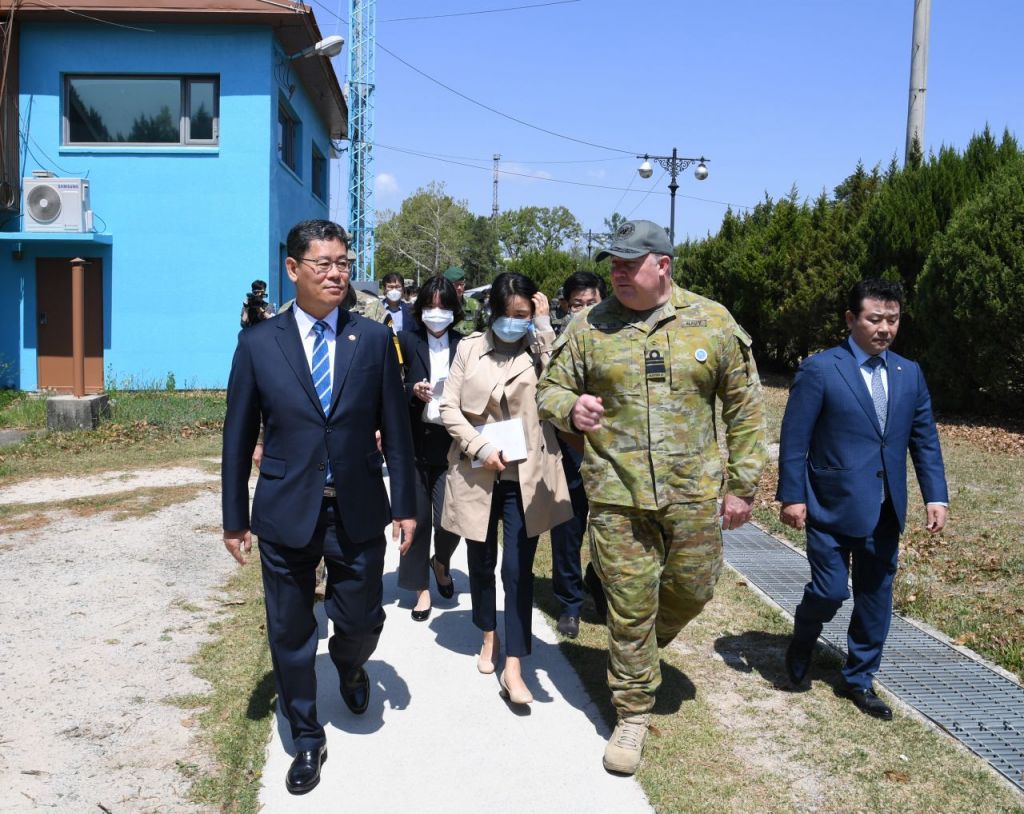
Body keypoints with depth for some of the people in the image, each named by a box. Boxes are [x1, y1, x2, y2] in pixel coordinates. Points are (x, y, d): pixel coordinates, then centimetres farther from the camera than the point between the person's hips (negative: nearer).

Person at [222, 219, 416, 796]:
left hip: (359, 512, 0)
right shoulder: (258, 344, -1)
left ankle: (350, 665, 47)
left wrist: (405, 504, 3)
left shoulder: (374, 339, 0)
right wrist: (236, 517, 5)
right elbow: (239, 438, 3)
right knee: (291, 634, 10)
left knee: (361, 621, 10)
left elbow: (396, 429, 3)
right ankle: (307, 738, 32)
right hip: (286, 514, 0)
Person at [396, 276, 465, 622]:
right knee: (417, 518, 7)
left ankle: (442, 562, 28)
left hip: (450, 445, 0)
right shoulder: (405, 342, 0)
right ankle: (422, 587, 24)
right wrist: (412, 392, -17)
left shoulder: (464, 346, 3)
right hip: (413, 443, 0)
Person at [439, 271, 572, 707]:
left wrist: (544, 329, -14)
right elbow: (449, 406, 1)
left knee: (519, 568, -3)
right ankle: (489, 636, 38)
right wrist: (479, 447, -12)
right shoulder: (470, 347, 3)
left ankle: (513, 667, 1)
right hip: (477, 473, 2)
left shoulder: (541, 349, 2)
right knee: (481, 562, 15)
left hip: (525, 476, -1)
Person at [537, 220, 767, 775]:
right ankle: (633, 712, 27)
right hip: (617, 498, -1)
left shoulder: (713, 323, -1)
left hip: (695, 495, 1)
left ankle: (643, 649, 47)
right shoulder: (588, 327, -1)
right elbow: (551, 389, 6)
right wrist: (570, 407, -19)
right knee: (629, 608, 6)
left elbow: (743, 408, 4)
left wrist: (742, 484, 3)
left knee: (692, 590, 15)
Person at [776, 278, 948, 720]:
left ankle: (859, 679, 29)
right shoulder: (819, 369, -8)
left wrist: (935, 496, 2)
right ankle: (803, 641, 30)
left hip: (885, 511, 5)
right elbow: (794, 439, -8)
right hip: (832, 506, -5)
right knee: (830, 591, -3)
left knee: (875, 598, 11)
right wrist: (791, 496, -11)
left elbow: (925, 440, 10)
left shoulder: (909, 374, 8)